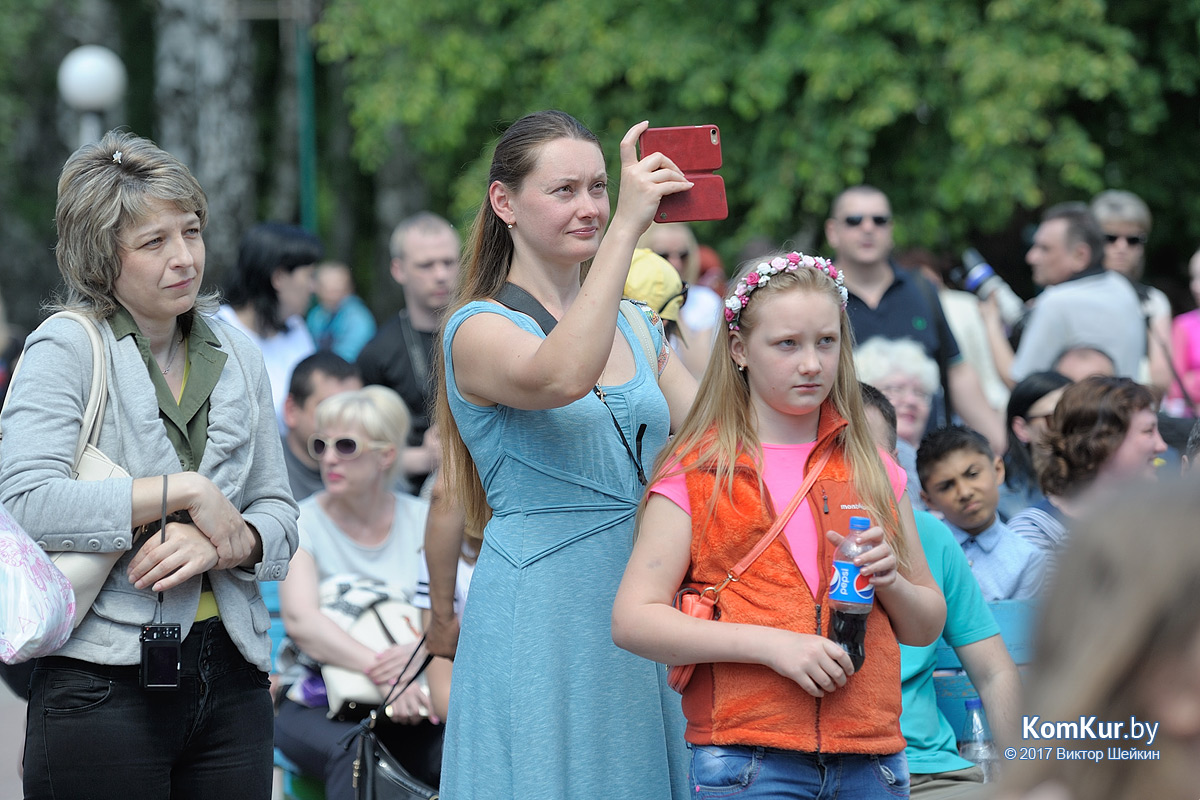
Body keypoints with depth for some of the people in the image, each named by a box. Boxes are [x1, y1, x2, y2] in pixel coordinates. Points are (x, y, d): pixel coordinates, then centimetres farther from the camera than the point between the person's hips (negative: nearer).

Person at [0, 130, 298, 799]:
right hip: (106, 686, -5)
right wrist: (186, 492, -16)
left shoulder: (237, 355, 12)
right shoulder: (66, 350, -4)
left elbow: (279, 517, 12)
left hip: (232, 685, 5)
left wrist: (221, 542, -12)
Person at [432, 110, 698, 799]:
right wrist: (626, 227, -29)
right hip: (539, 617, -6)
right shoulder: (478, 329, -6)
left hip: (643, 608, 6)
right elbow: (562, 377, -28)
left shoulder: (636, 326, 15)